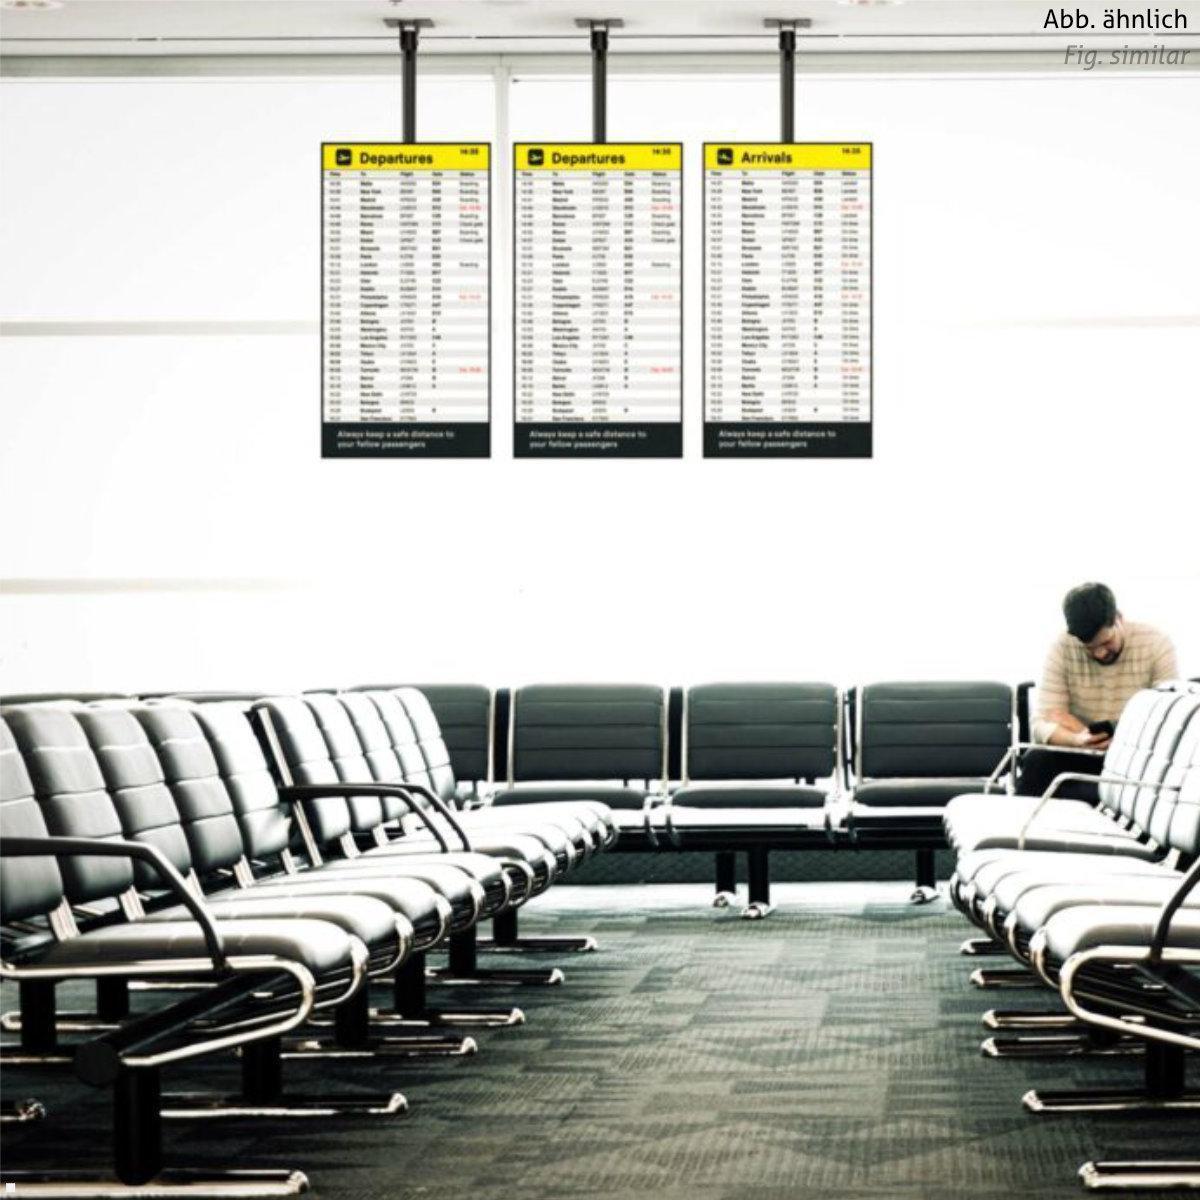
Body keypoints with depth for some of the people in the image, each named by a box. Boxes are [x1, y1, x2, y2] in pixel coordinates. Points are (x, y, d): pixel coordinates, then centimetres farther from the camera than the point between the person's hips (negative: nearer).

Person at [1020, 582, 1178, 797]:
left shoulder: (1156, 644, -9)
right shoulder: (1062, 648, -8)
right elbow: (1042, 723, -12)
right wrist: (1078, 739, -36)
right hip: (1081, 758, 0)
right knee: (1036, 761, -31)